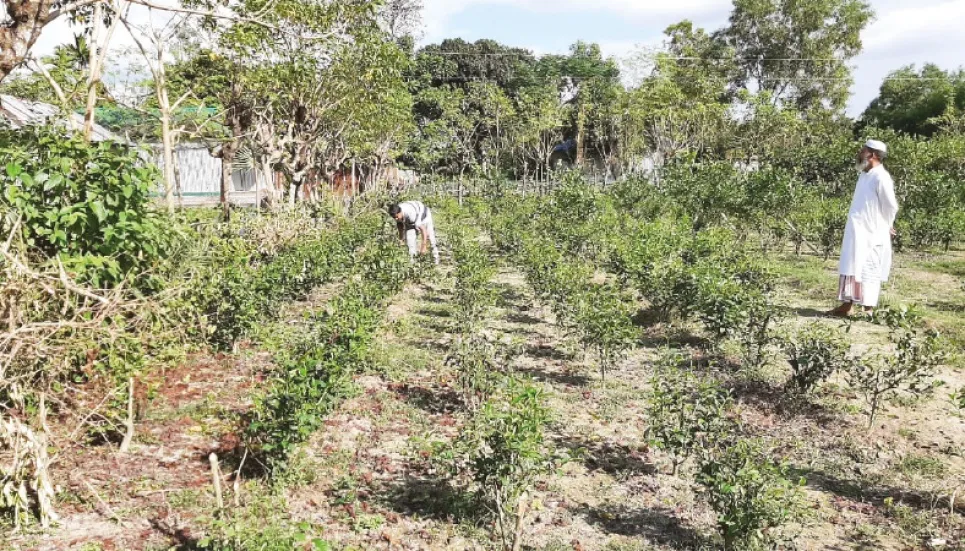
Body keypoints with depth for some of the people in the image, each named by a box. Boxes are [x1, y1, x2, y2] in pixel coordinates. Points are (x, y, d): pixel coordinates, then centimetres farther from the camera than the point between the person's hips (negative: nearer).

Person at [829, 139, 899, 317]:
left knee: (869, 270, -2)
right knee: (851, 267, 11)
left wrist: (885, 227, 2)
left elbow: (891, 206, -13)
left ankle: (869, 309, 5)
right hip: (856, 232, 9)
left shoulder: (881, 178, -16)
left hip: (872, 234, -9)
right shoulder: (864, 174, 11)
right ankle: (847, 305, 17)